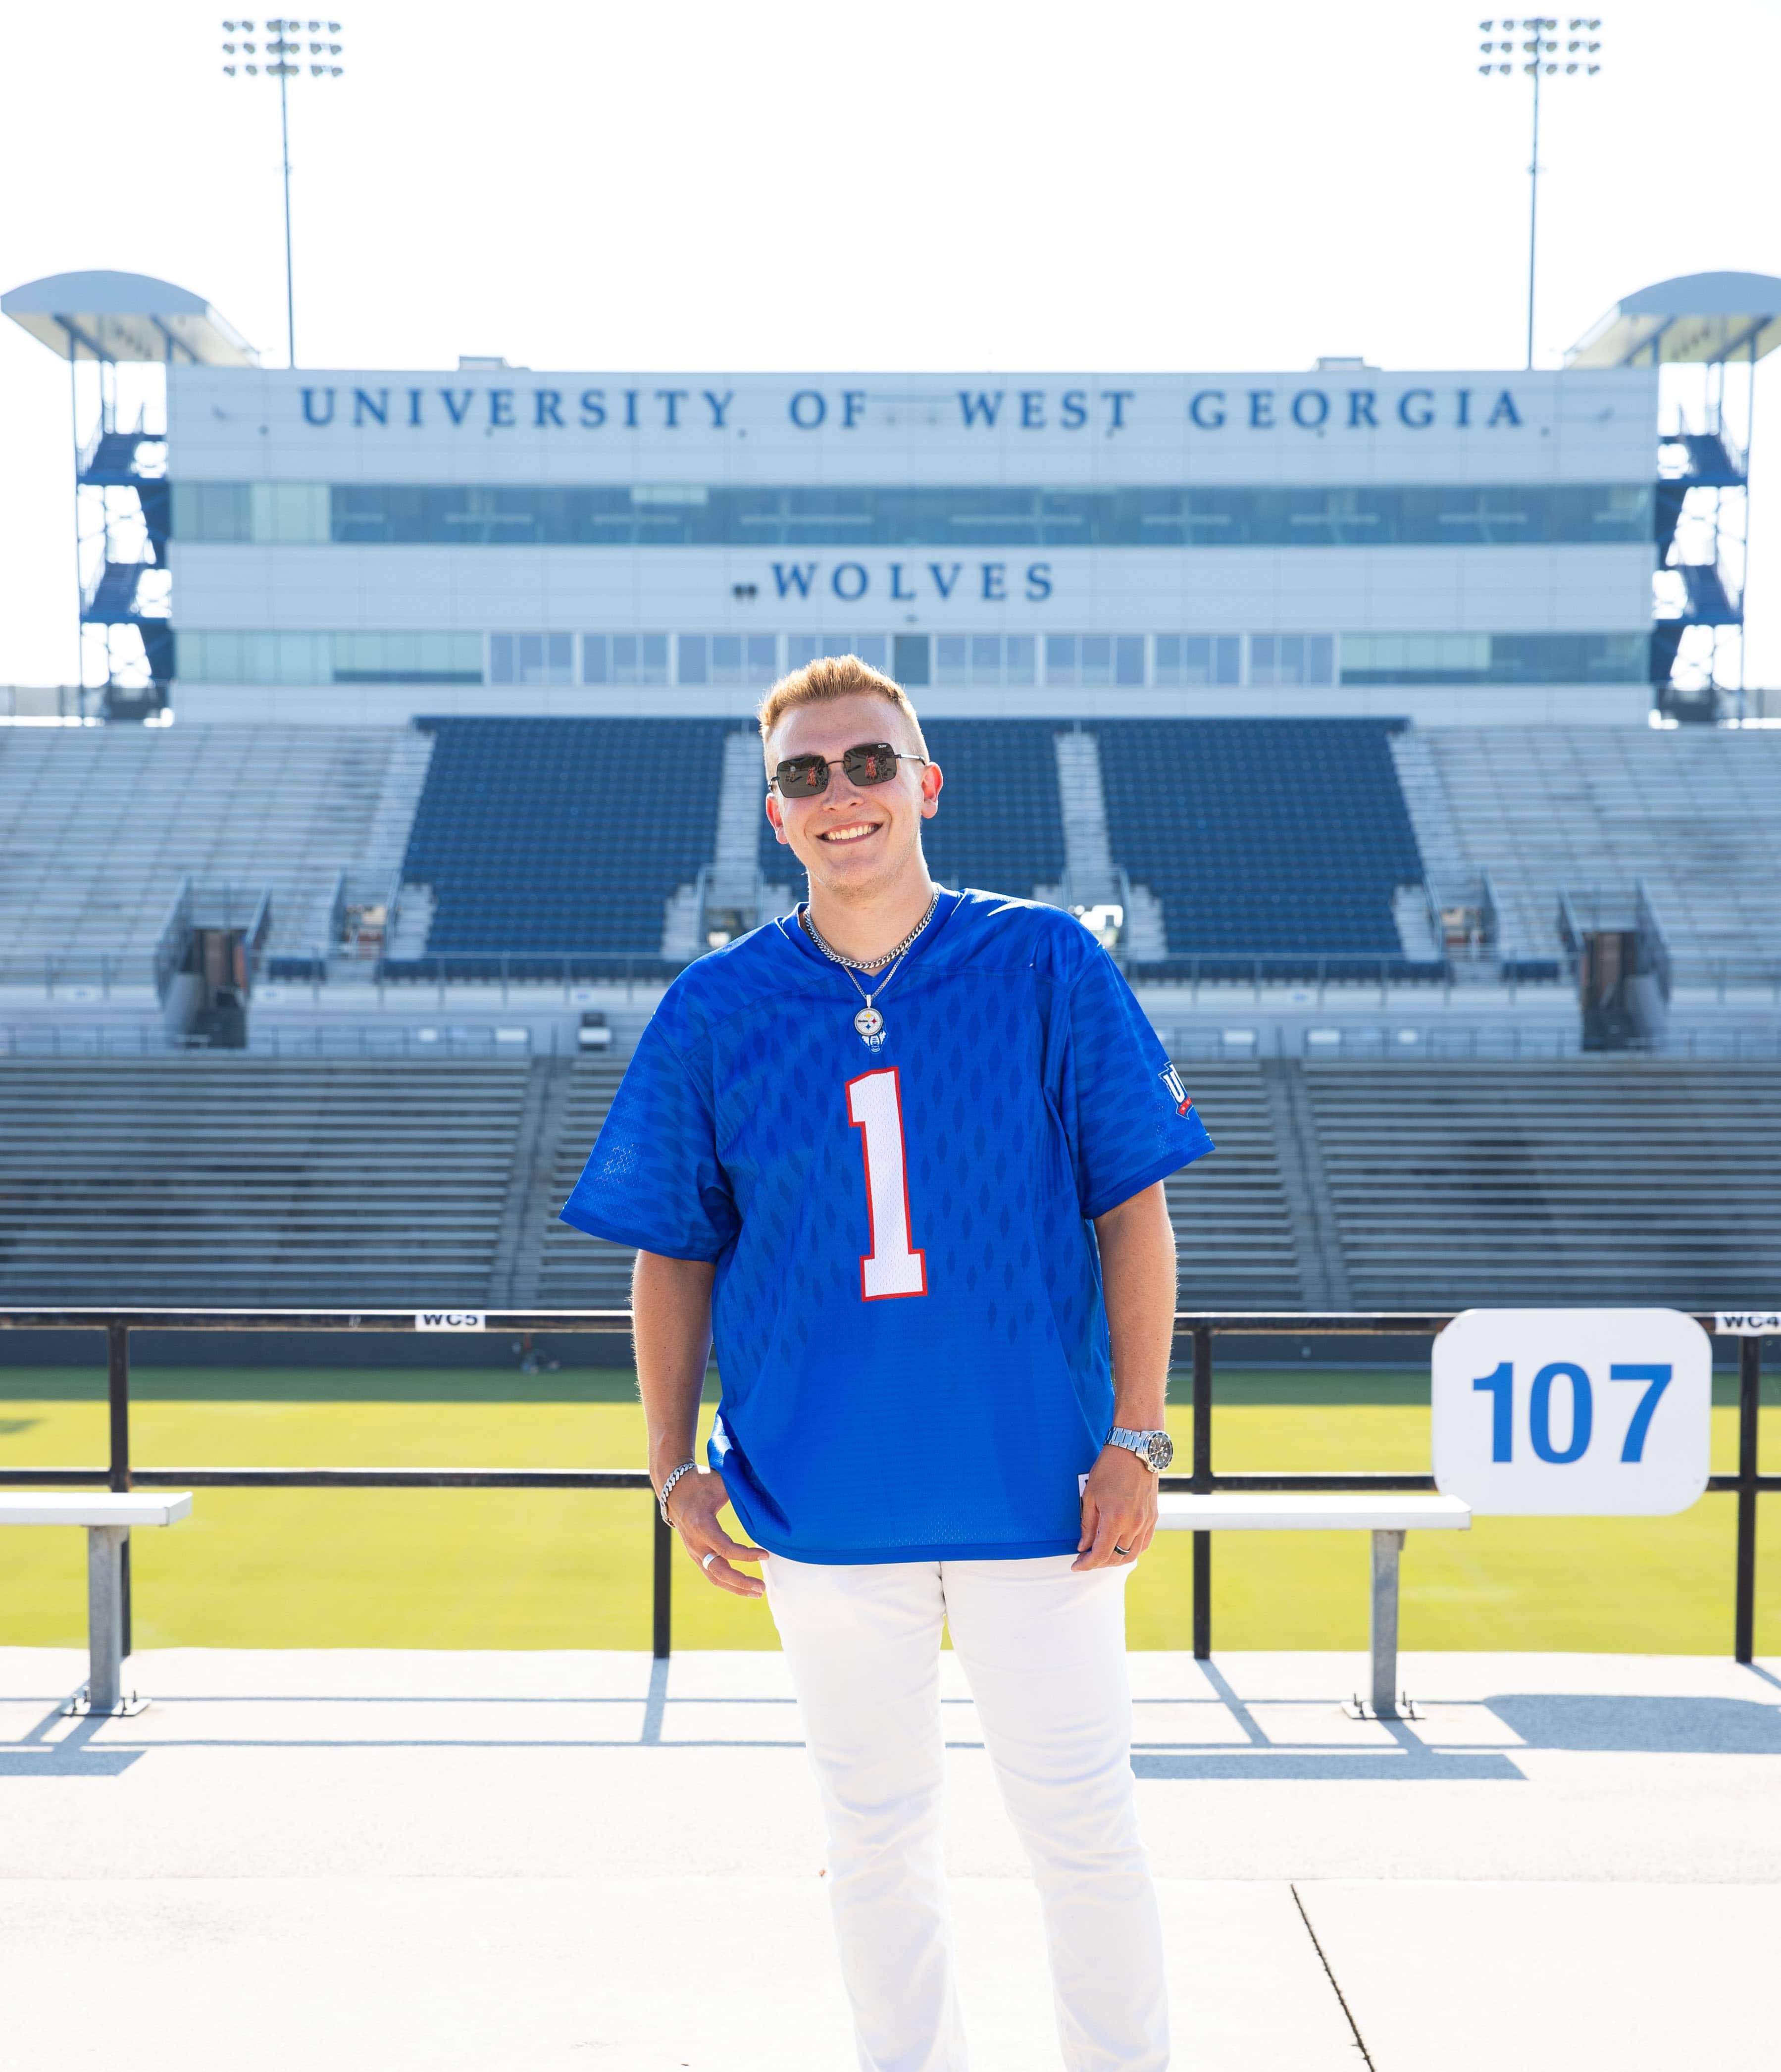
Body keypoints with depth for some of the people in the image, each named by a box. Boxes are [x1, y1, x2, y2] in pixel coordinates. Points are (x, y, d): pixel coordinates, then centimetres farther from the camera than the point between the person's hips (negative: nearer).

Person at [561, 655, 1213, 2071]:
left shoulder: (1049, 966, -2)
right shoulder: (715, 1011, 3)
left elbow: (1133, 1208, -1)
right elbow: (674, 1250, 9)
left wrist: (1135, 1440, -7)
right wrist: (677, 1469, 2)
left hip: (1038, 1484, -1)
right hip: (822, 1501, 2)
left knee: (1081, 1823, 3)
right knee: (877, 1838, 11)